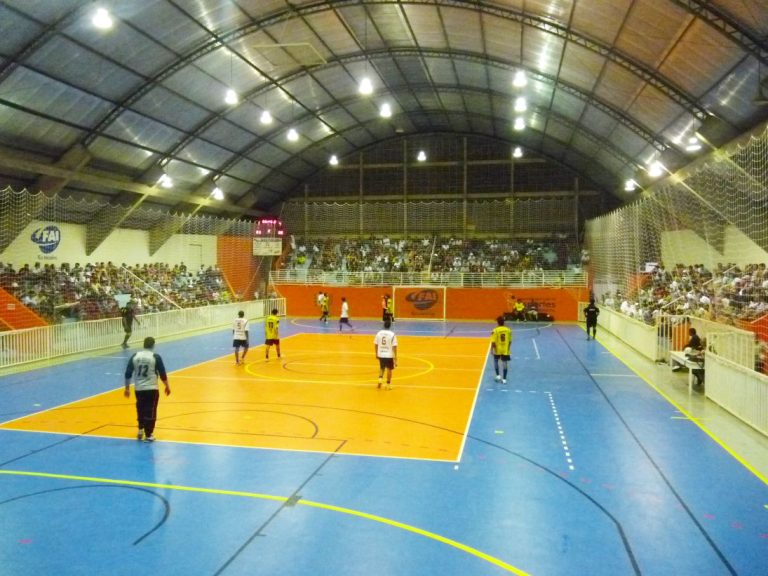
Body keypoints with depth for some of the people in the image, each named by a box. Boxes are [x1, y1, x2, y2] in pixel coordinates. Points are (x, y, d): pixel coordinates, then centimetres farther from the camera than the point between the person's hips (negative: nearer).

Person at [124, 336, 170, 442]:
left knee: (141, 410, 23)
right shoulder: (156, 357, -7)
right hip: (152, 389, -4)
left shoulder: (135, 356, 2)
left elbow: (128, 374, 3)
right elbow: (162, 373, -4)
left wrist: (127, 388, 13)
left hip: (138, 389, 4)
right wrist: (167, 386, 9)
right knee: (150, 412, 4)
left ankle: (141, 430, 30)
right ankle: (148, 435, 6)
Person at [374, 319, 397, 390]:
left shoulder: (379, 333, -2)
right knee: (389, 369, 13)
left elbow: (375, 344, 3)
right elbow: (394, 346, -13)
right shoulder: (392, 334, -11)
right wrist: (395, 357, -6)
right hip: (389, 355, -3)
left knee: (381, 368, 22)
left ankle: (380, 379, 2)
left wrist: (376, 354, 16)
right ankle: (388, 384, 17)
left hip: (381, 354, 3)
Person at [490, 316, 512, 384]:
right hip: (505, 350, 2)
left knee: (496, 361, 21)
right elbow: (510, 341, 4)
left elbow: (493, 342, -15)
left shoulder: (495, 330, -14)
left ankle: (498, 375, 14)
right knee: (505, 363, 6)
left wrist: (491, 349, -5)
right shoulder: (508, 330, -2)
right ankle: (504, 379, 7)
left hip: (497, 350, -2)